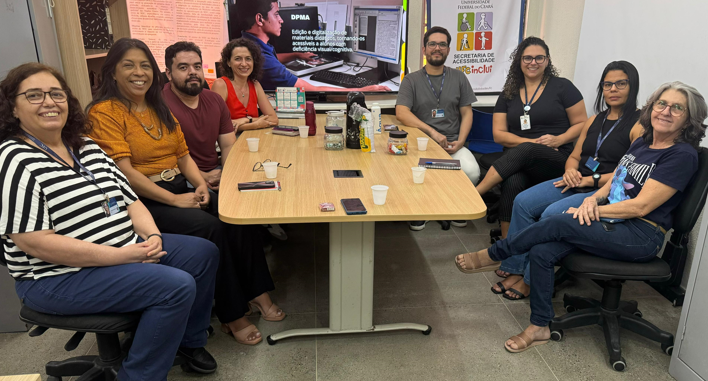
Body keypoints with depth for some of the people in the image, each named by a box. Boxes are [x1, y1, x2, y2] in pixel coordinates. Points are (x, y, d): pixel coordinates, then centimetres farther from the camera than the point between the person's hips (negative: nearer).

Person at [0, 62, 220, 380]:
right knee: (177, 285, -24)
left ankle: (188, 341, 25)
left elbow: (130, 199, 12)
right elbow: (34, 242, -22)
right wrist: (121, 256, -24)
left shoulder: (88, 148, 10)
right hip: (61, 276, -9)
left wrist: (152, 236, -8)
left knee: (204, 253, 7)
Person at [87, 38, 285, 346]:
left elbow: (183, 154, 16)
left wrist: (200, 184, -4)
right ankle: (231, 316, -14)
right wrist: (173, 199, -19)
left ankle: (256, 293, -6)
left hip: (180, 190, 7)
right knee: (212, 228, -27)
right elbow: (123, 171, -15)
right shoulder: (105, 112, -6)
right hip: (143, 201, -7)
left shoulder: (160, 107, 17)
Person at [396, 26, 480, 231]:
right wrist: (433, 132, -19)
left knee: (471, 171, -28)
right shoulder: (411, 80, 7)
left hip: (452, 143, 2)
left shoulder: (458, 78, 15)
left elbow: (467, 113, 13)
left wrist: (460, 141, -6)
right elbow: (401, 113, -8)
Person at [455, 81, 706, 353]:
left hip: (641, 236, -7)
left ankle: (492, 256, -7)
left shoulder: (683, 154, -10)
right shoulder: (641, 143, 14)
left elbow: (641, 206, -16)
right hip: (612, 224, 7)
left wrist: (594, 210, -12)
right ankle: (539, 328, -2)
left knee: (557, 223, -27)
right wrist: (592, 200, -5)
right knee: (541, 252, -16)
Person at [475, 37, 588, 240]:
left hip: (557, 162, -2)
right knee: (513, 183, -34)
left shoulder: (562, 87, 8)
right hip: (516, 160, 2)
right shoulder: (509, 94, 15)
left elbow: (582, 124, 7)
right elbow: (498, 134, 9)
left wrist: (559, 140, -13)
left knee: (525, 151, -37)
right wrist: (532, 141, -7)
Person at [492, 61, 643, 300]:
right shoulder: (595, 120, 18)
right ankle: (514, 268, -8)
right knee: (523, 201, -13)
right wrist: (571, 172, -3)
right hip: (576, 183, 8)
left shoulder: (640, 125, -7)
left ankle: (531, 279, -14)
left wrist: (590, 180, -16)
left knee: (552, 214, -30)